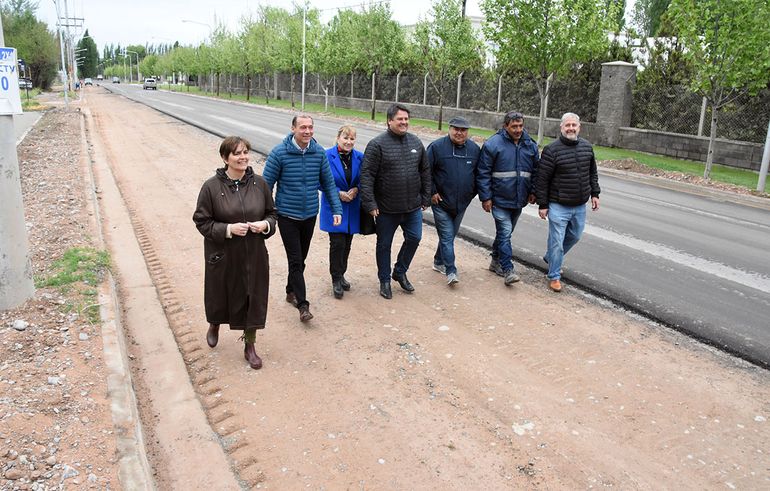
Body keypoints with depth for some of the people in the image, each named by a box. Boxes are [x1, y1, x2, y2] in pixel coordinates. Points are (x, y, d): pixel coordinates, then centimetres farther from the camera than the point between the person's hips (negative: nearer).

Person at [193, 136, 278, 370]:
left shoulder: (259, 183, -4)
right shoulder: (212, 186, -12)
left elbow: (271, 212, 8)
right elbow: (201, 221, -7)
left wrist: (265, 224, -14)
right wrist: (228, 229, -21)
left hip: (254, 255, 2)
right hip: (222, 256, -2)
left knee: (254, 298, 8)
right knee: (220, 294, 18)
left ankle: (250, 346, 28)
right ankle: (214, 326, 53)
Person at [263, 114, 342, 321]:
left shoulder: (319, 152, -3)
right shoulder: (279, 153, -13)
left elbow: (328, 183, 4)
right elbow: (266, 184, -8)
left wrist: (336, 209, -3)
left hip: (310, 215, 4)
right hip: (287, 216, -4)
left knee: (301, 259, 17)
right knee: (295, 260, -4)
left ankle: (291, 291, 37)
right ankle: (302, 304, 2)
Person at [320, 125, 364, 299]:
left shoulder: (359, 157, 2)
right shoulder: (327, 156, -9)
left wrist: (356, 190, -11)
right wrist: (339, 193, -17)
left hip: (352, 208, 4)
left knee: (347, 244, 11)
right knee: (337, 243, -6)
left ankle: (340, 275, 30)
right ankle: (336, 279, 10)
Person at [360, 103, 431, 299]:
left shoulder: (416, 142, 5)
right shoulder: (377, 144, -12)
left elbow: (425, 171, 12)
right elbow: (366, 175, -15)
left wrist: (425, 198, 10)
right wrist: (370, 204, -19)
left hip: (413, 206, 4)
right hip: (386, 208, -4)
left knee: (414, 238, 9)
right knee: (384, 244, 9)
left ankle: (400, 272, 32)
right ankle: (384, 280, 27)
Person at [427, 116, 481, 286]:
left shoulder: (474, 149, 4)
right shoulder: (437, 147, -9)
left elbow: (479, 174, 14)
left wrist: (472, 193, 8)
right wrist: (432, 192, -10)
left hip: (461, 203, 5)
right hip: (441, 202, -5)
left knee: (450, 235, 16)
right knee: (447, 237, -5)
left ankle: (439, 262, 34)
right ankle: (451, 272, -2)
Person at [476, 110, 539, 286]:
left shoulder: (530, 145, 7)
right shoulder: (493, 144, -9)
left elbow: (536, 171, 18)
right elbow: (483, 173, -8)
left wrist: (532, 191, 10)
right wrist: (485, 197, -11)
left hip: (519, 200, 5)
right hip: (500, 200, -5)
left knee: (505, 232, 16)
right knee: (505, 233, -9)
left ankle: (496, 261, 31)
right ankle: (508, 270, -5)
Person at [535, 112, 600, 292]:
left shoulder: (587, 146, 5)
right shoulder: (551, 149, -13)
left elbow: (592, 172, 17)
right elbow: (542, 179, -11)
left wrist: (594, 193, 12)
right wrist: (542, 205, -11)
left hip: (580, 205, 6)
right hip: (558, 206, -6)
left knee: (574, 236, 20)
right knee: (557, 241, -1)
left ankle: (550, 258, 43)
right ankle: (554, 276, 13)